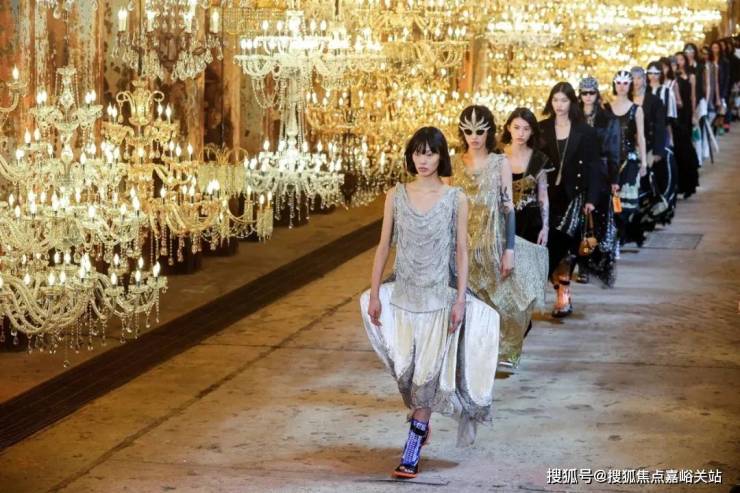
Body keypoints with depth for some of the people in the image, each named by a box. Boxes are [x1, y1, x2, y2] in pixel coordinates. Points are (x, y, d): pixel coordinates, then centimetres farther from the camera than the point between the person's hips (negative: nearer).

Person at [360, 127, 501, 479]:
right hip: (403, 294, 2)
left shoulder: (455, 199, -4)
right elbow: (384, 245, 3)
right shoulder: (396, 196, 0)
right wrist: (374, 293, 0)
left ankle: (412, 452, 5)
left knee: (427, 371, -1)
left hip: (438, 297, -2)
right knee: (404, 369, 7)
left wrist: (460, 299, -9)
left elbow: (461, 250, -3)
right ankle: (421, 421, 35)